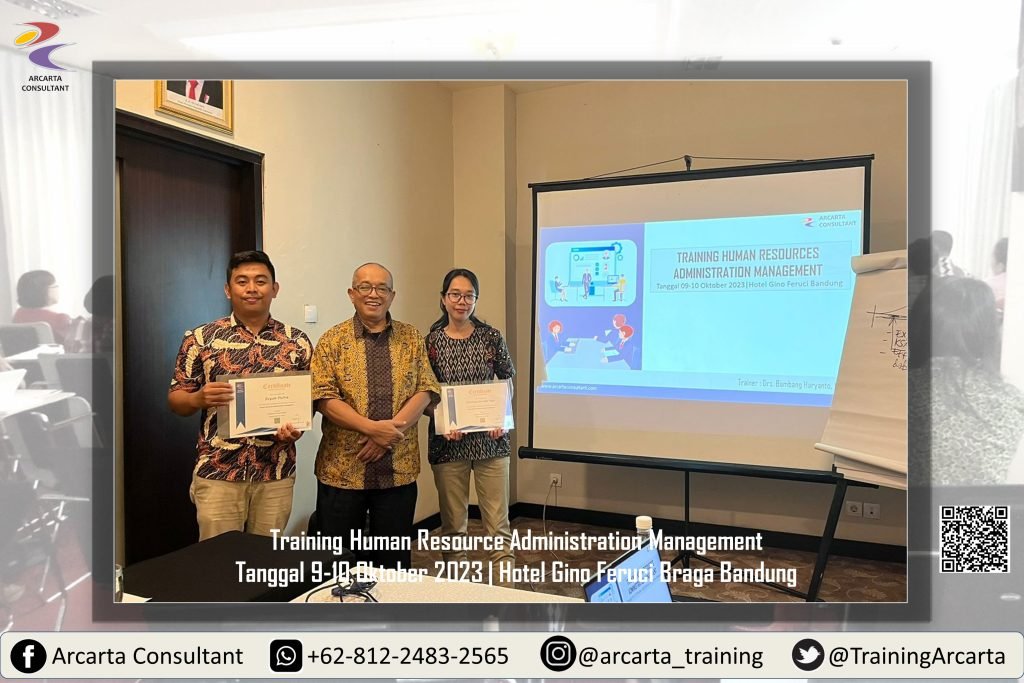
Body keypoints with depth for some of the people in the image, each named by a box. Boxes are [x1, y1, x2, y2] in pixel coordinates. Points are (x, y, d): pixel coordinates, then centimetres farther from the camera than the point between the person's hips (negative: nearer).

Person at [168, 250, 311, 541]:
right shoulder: (200, 339, -1)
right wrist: (200, 398, -18)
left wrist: (297, 425, -13)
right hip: (217, 473, -1)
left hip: (276, 474, 1)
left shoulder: (297, 342, 3)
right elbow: (175, 400, 3)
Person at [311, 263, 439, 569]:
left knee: (394, 559, 12)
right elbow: (324, 398, -8)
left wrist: (391, 430, -15)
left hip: (398, 469, 1)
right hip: (342, 469, -1)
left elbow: (425, 391, -2)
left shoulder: (411, 337, 6)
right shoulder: (332, 340, 1)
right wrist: (372, 428, -19)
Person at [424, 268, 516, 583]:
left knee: (498, 526, 3)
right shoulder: (431, 341, 1)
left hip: (490, 439, 0)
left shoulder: (492, 337, 1)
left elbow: (509, 383, 7)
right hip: (448, 442, 0)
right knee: (453, 525, 11)